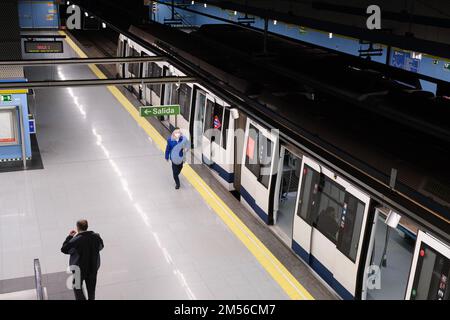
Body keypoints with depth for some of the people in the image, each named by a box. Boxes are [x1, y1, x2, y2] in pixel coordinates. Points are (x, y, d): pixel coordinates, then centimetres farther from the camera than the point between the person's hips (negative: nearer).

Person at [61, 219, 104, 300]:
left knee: (77, 287, 15)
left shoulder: (75, 240, -26)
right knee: (91, 288, 20)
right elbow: (101, 246, 7)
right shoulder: (96, 237, -11)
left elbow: (64, 249, -13)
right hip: (93, 267, 4)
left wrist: (69, 237, -7)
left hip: (80, 269, -4)